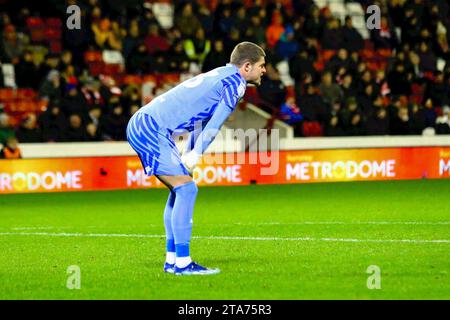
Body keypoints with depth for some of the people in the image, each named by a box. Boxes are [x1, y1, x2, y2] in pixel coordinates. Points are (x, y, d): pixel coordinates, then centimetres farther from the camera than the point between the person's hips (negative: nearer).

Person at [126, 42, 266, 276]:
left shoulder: (220, 76, 23)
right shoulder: (236, 82, -6)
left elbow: (202, 121, 24)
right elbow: (215, 124, -14)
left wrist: (189, 155, 17)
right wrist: (196, 154, -13)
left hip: (141, 125, 10)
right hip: (152, 130, -10)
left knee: (180, 190, 16)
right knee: (186, 188, -11)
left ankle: (171, 260, 18)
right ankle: (182, 263, -12)